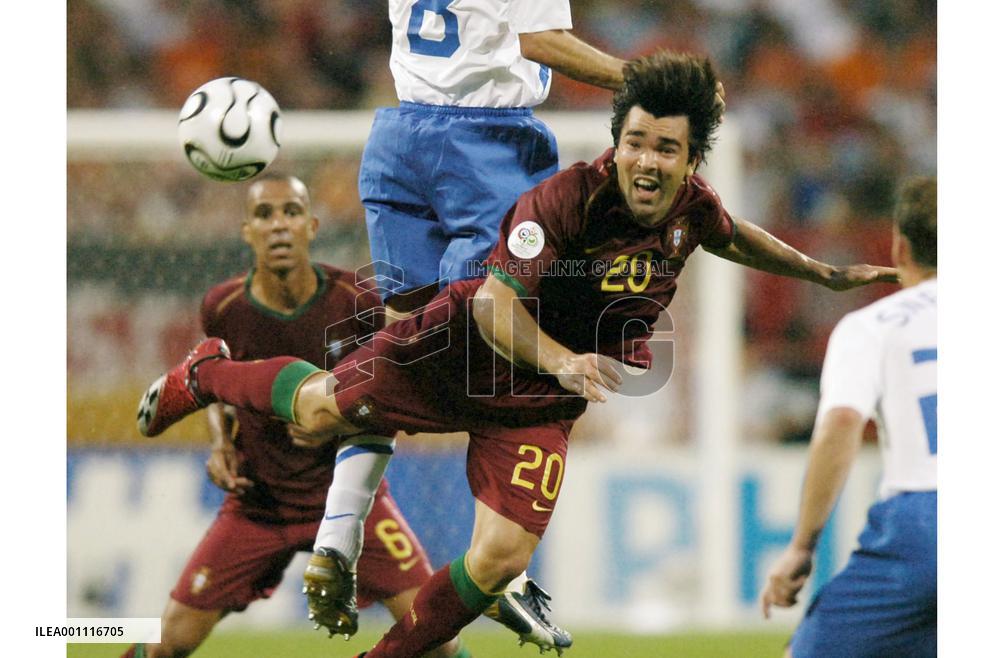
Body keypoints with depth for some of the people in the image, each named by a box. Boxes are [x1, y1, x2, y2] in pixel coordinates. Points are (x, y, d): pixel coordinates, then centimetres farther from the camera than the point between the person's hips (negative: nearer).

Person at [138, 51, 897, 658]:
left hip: (543, 405, 4)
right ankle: (204, 374, 38)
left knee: (501, 558, -8)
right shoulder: (567, 198, -31)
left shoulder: (692, 206, -11)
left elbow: (735, 238, 16)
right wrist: (563, 360, -50)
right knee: (320, 408, 5)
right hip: (465, 350, -4)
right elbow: (496, 302, -35)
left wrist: (827, 274, 20)